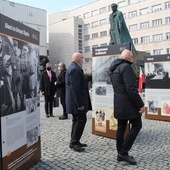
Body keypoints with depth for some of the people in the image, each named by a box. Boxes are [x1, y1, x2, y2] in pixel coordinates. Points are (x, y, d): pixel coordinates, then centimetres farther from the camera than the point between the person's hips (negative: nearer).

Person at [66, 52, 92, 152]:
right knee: (81, 120, -4)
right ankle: (74, 143, 4)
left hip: (75, 101, 11)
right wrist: (80, 104, -22)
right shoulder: (75, 69, -19)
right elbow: (76, 88, -25)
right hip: (77, 101, -11)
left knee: (77, 120, 16)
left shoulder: (72, 68, 15)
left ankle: (75, 141, 25)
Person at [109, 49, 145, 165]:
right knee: (136, 126, -1)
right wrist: (140, 104, -17)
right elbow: (131, 89, -22)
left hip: (119, 103, 9)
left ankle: (121, 154, 17)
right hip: (128, 103, -9)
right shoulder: (126, 67, -14)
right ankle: (123, 152, -1)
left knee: (121, 128, 11)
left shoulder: (114, 69, 16)